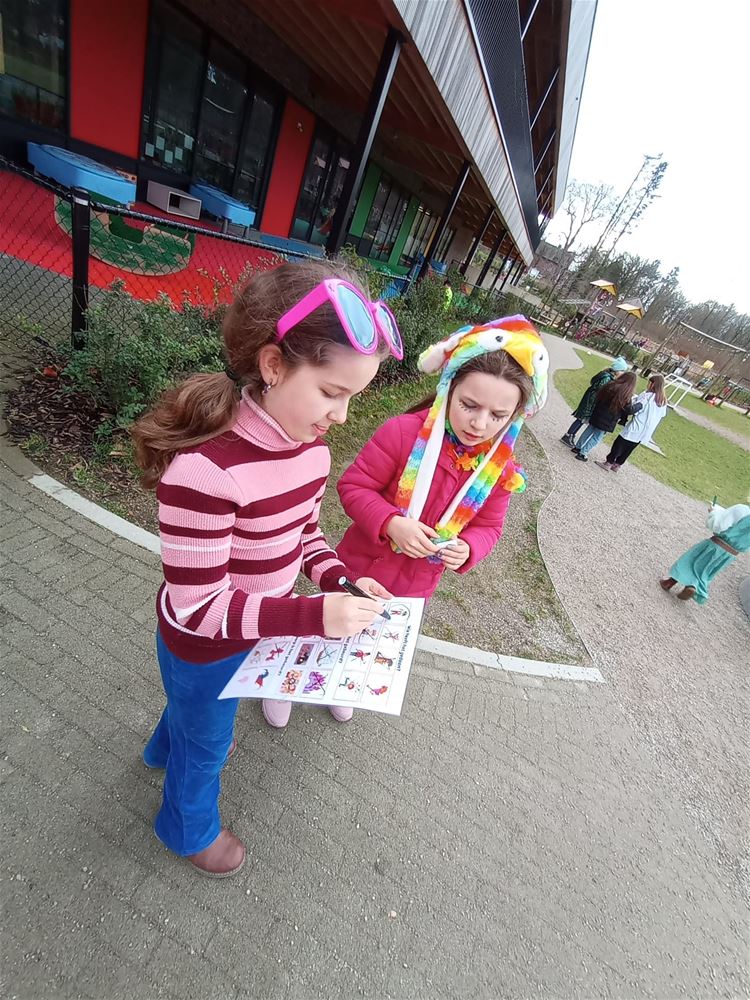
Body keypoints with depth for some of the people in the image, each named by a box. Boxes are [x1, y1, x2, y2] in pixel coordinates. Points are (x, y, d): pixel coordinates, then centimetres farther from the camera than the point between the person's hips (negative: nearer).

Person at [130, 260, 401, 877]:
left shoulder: (311, 447, -14)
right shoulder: (206, 468, -38)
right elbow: (195, 608, -30)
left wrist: (341, 581, -15)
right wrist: (314, 616, -36)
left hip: (251, 627, 6)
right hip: (204, 648, -6)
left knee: (198, 711, 37)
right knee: (207, 740, 25)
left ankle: (168, 749, 73)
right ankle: (190, 829, 61)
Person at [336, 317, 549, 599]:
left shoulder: (500, 468, -12)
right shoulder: (404, 432, -24)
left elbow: (488, 526, 1)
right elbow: (352, 485, -17)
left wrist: (468, 549, -21)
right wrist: (390, 523, -33)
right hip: (361, 569, -2)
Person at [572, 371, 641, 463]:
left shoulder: (611, 386, -2)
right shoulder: (626, 396, -18)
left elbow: (598, 398, 8)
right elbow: (629, 410, -12)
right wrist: (640, 405, 1)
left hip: (597, 416, 5)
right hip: (607, 422, -5)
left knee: (588, 432, 19)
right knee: (596, 438, 6)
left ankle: (578, 447, 28)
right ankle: (582, 454, 7)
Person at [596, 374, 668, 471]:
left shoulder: (646, 396, -15)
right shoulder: (663, 402, 6)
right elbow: (662, 416, 11)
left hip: (635, 429, -7)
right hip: (645, 432, 7)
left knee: (618, 444, 8)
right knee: (628, 449, 17)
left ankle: (608, 463, 14)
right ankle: (617, 465, 26)